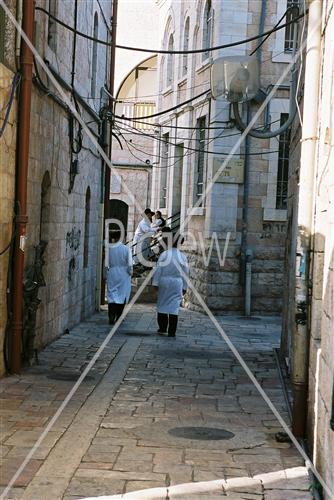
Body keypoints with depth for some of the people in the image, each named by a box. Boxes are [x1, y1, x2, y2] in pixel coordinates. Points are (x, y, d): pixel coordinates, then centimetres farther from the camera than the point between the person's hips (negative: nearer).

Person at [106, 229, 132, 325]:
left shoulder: (109, 248, -7)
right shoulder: (126, 248, -10)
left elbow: (106, 264, -5)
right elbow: (130, 264, -8)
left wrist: (106, 274, 7)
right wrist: (130, 273, 7)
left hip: (112, 274, 1)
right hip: (123, 275, -1)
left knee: (111, 295, 5)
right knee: (122, 295, 11)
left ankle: (111, 317, -5)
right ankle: (118, 317, 14)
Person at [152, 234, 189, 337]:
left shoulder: (164, 254, -6)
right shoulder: (182, 257, 0)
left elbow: (158, 270, -5)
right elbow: (185, 273, 4)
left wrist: (155, 283, 0)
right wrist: (184, 287, 11)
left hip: (164, 282, -1)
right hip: (177, 283, 1)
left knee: (162, 305, 12)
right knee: (174, 307, 1)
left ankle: (162, 328, 16)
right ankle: (171, 331, -1)